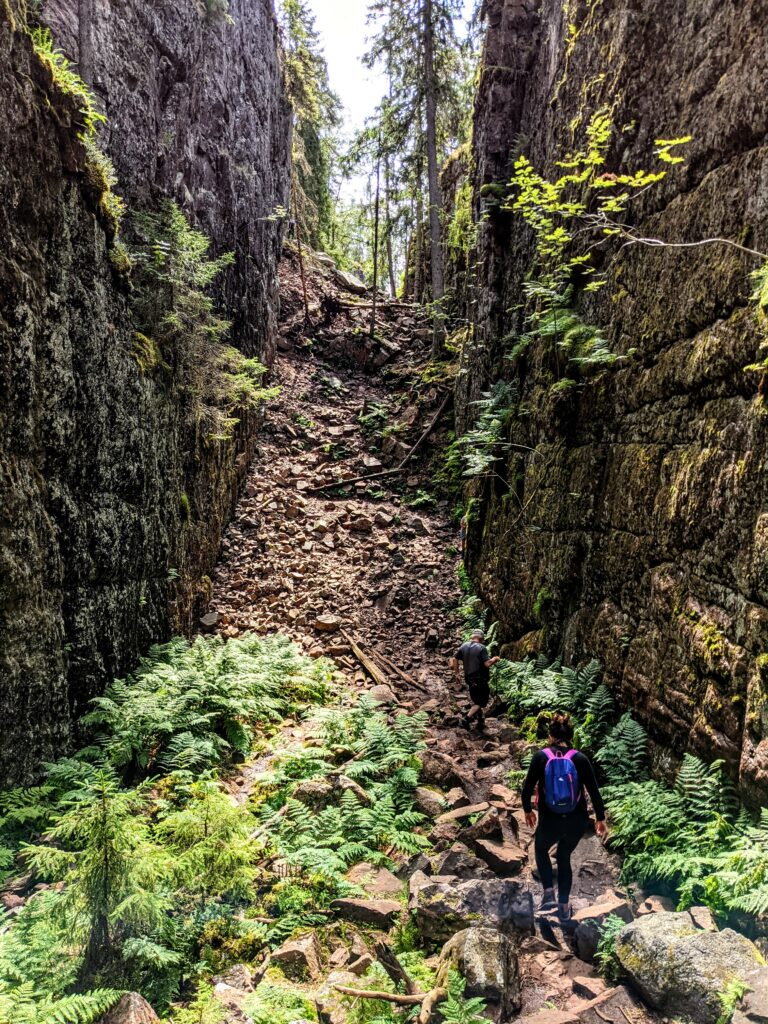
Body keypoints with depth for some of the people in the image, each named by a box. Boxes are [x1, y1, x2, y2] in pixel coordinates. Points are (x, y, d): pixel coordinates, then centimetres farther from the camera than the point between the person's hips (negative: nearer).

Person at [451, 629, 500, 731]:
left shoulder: (464, 646, 5)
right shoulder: (481, 648, -13)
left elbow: (454, 659, 6)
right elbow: (487, 663, -20)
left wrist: (457, 673, 15)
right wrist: (495, 659, -1)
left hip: (469, 679, 6)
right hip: (480, 679, -6)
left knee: (476, 700, 20)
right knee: (481, 702, 2)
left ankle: (480, 721, 26)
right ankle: (468, 717, -13)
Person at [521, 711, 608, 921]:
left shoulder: (541, 757, -7)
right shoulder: (580, 759, -5)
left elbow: (527, 788, -3)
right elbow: (594, 792, -4)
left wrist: (527, 810, 14)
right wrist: (601, 819, 9)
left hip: (550, 821, -2)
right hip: (577, 821, 2)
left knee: (541, 849, 29)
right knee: (564, 857, 27)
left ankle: (549, 893, 13)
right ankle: (564, 905, 31)